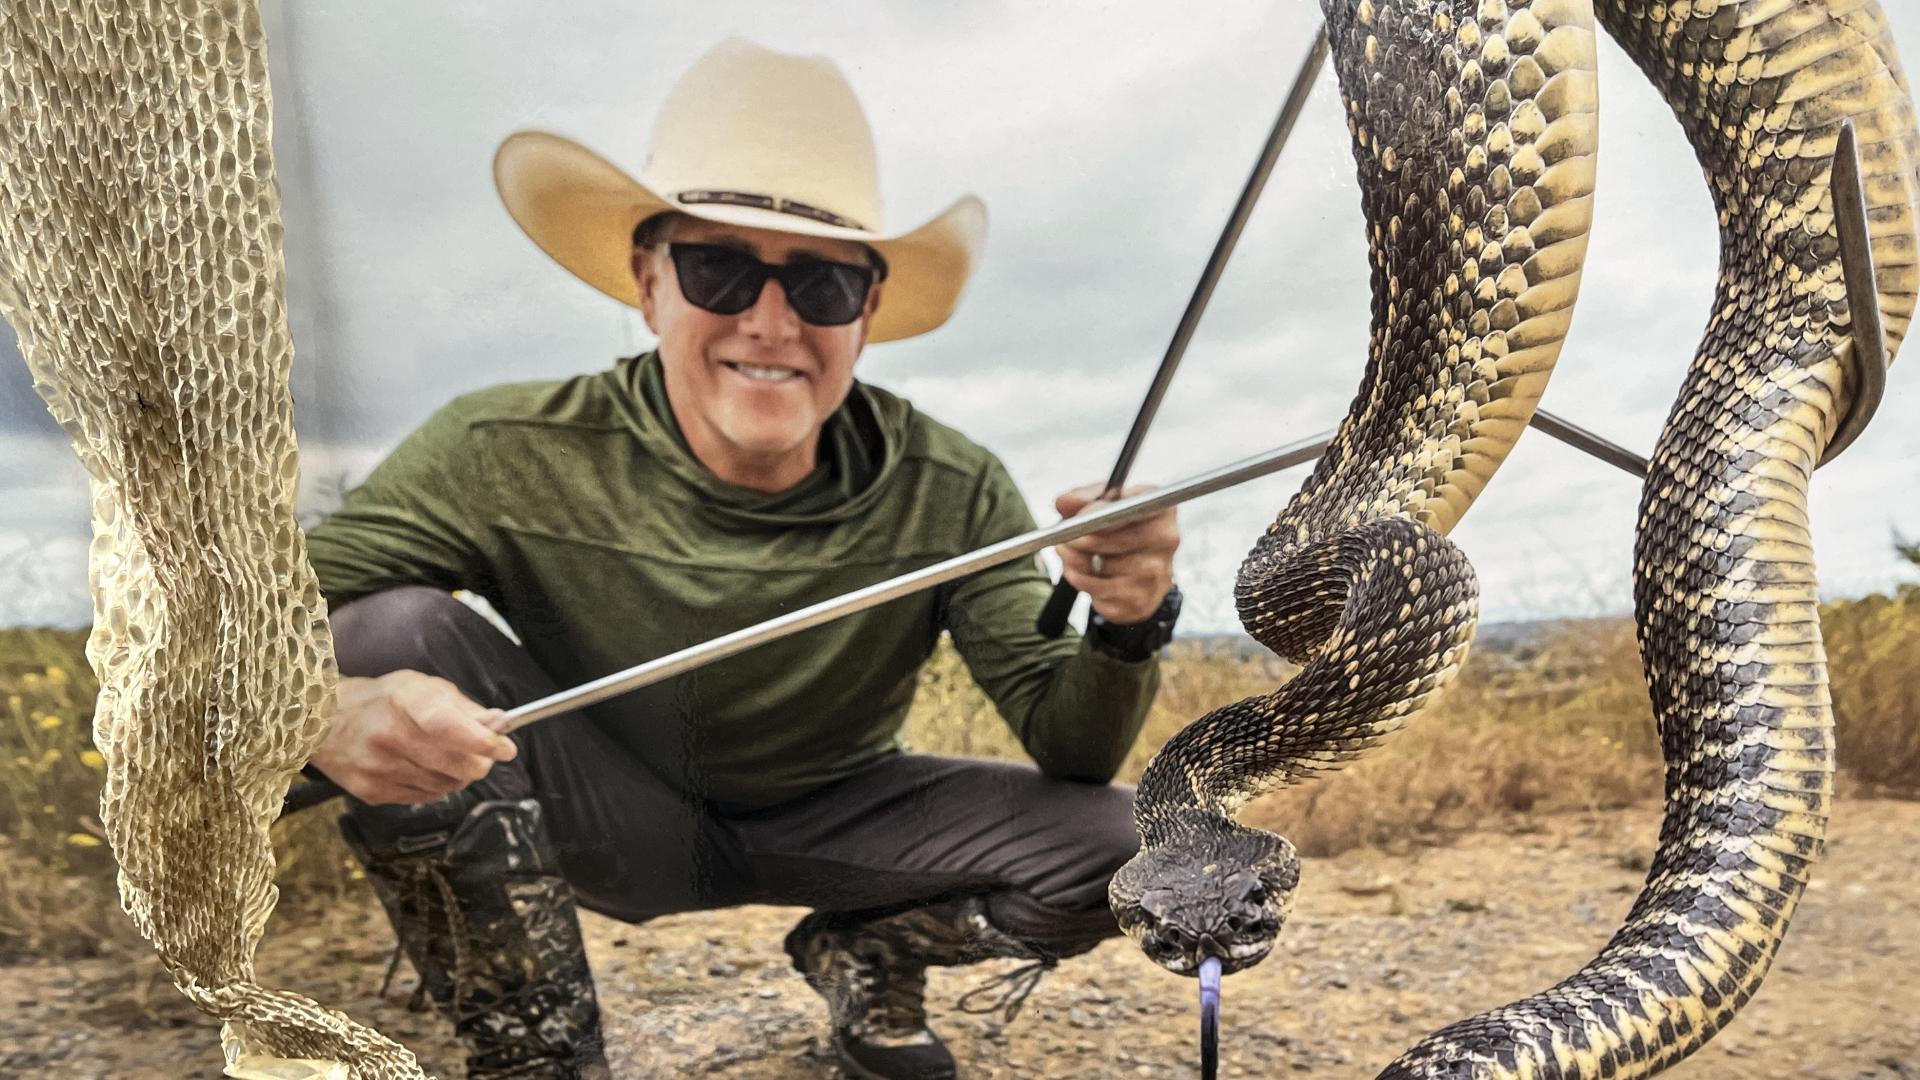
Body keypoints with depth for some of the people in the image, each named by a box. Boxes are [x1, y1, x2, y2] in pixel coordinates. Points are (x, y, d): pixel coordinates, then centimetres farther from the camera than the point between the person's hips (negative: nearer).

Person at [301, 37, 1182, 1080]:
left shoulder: (950, 495, -21)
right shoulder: (509, 458, -25)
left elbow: (1068, 746, -19)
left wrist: (1126, 629, -42)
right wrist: (332, 712, -49)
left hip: (833, 822, 1)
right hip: (607, 826, 0)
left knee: (1117, 845, -21)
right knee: (395, 633, -26)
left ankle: (863, 957, 11)